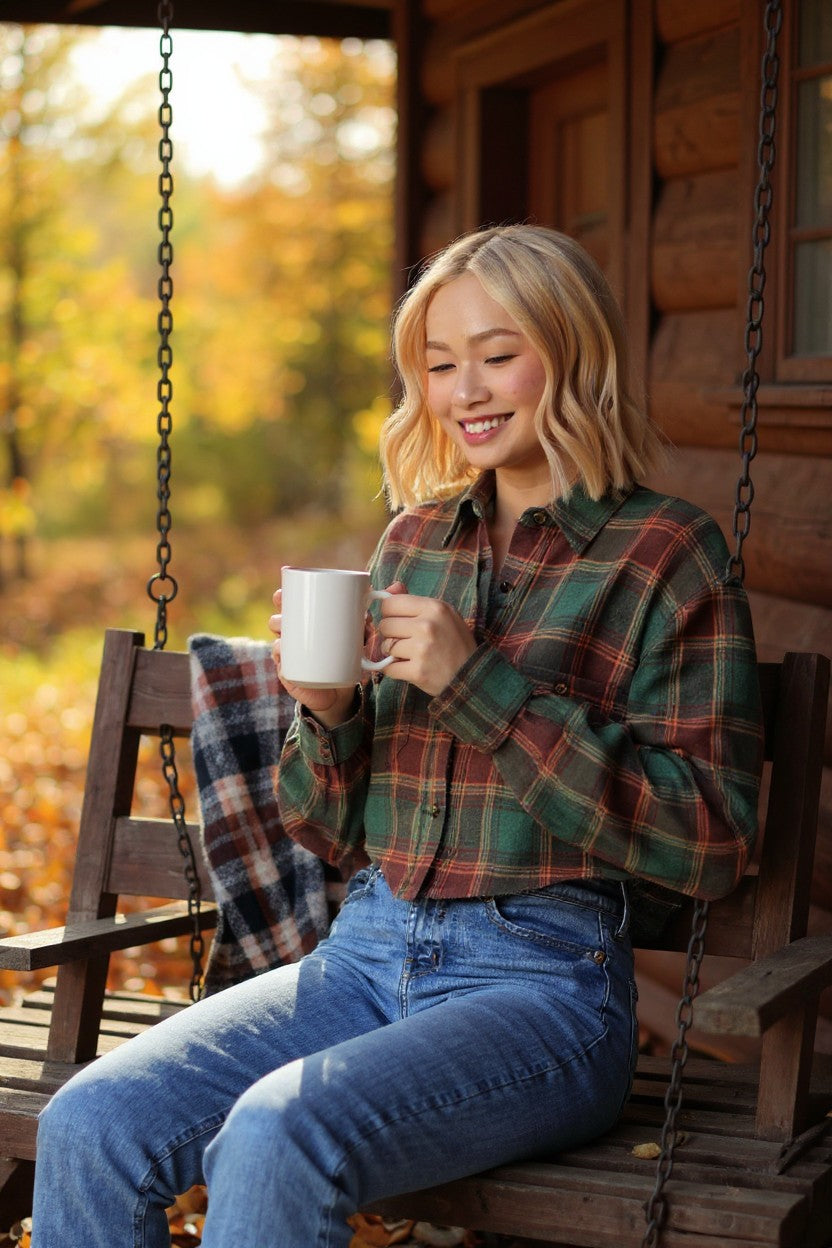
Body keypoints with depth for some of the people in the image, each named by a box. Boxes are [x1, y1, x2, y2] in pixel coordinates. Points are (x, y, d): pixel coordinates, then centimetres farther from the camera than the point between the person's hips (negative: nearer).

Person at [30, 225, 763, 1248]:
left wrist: (477, 684, -14)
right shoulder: (414, 538, 14)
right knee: (87, 1127, -18)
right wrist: (325, 713, -4)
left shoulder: (665, 553, -2)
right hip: (368, 953, 5)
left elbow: (710, 842, -11)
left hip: (541, 979, -5)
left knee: (274, 1137, -32)